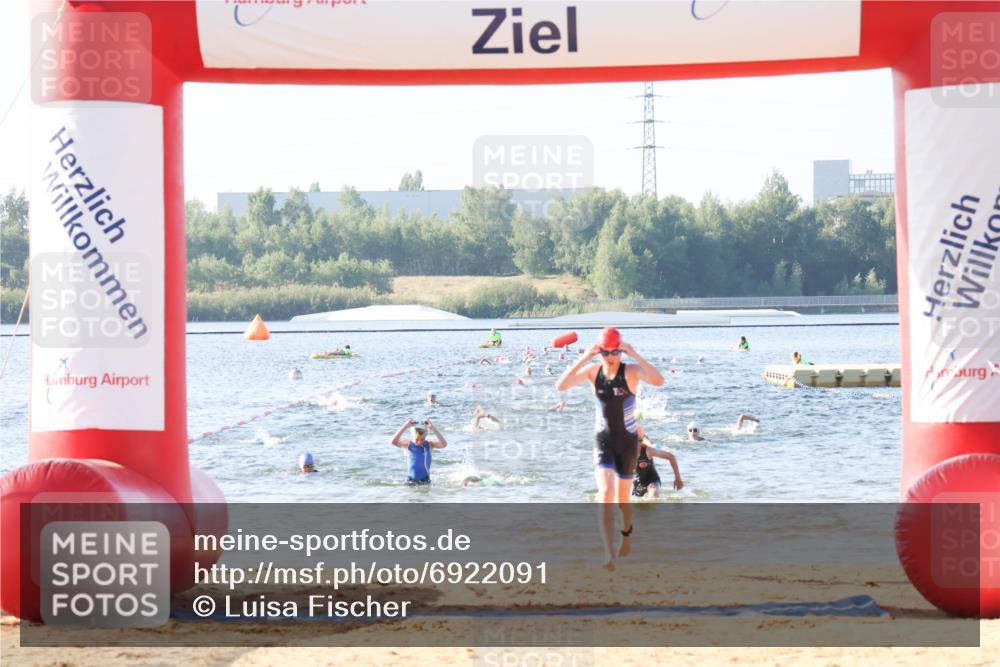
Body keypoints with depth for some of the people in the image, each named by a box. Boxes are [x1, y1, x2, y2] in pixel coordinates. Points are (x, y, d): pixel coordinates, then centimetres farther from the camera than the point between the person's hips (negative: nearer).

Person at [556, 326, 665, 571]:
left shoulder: (631, 371, -15)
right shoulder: (592, 371, -7)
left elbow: (658, 381, -34)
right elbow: (561, 386, -20)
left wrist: (634, 354, -36)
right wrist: (584, 358, -27)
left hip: (627, 441, -1)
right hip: (603, 440, 1)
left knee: (623, 499, 14)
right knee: (605, 494, -18)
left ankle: (627, 532, 49)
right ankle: (609, 555, -22)